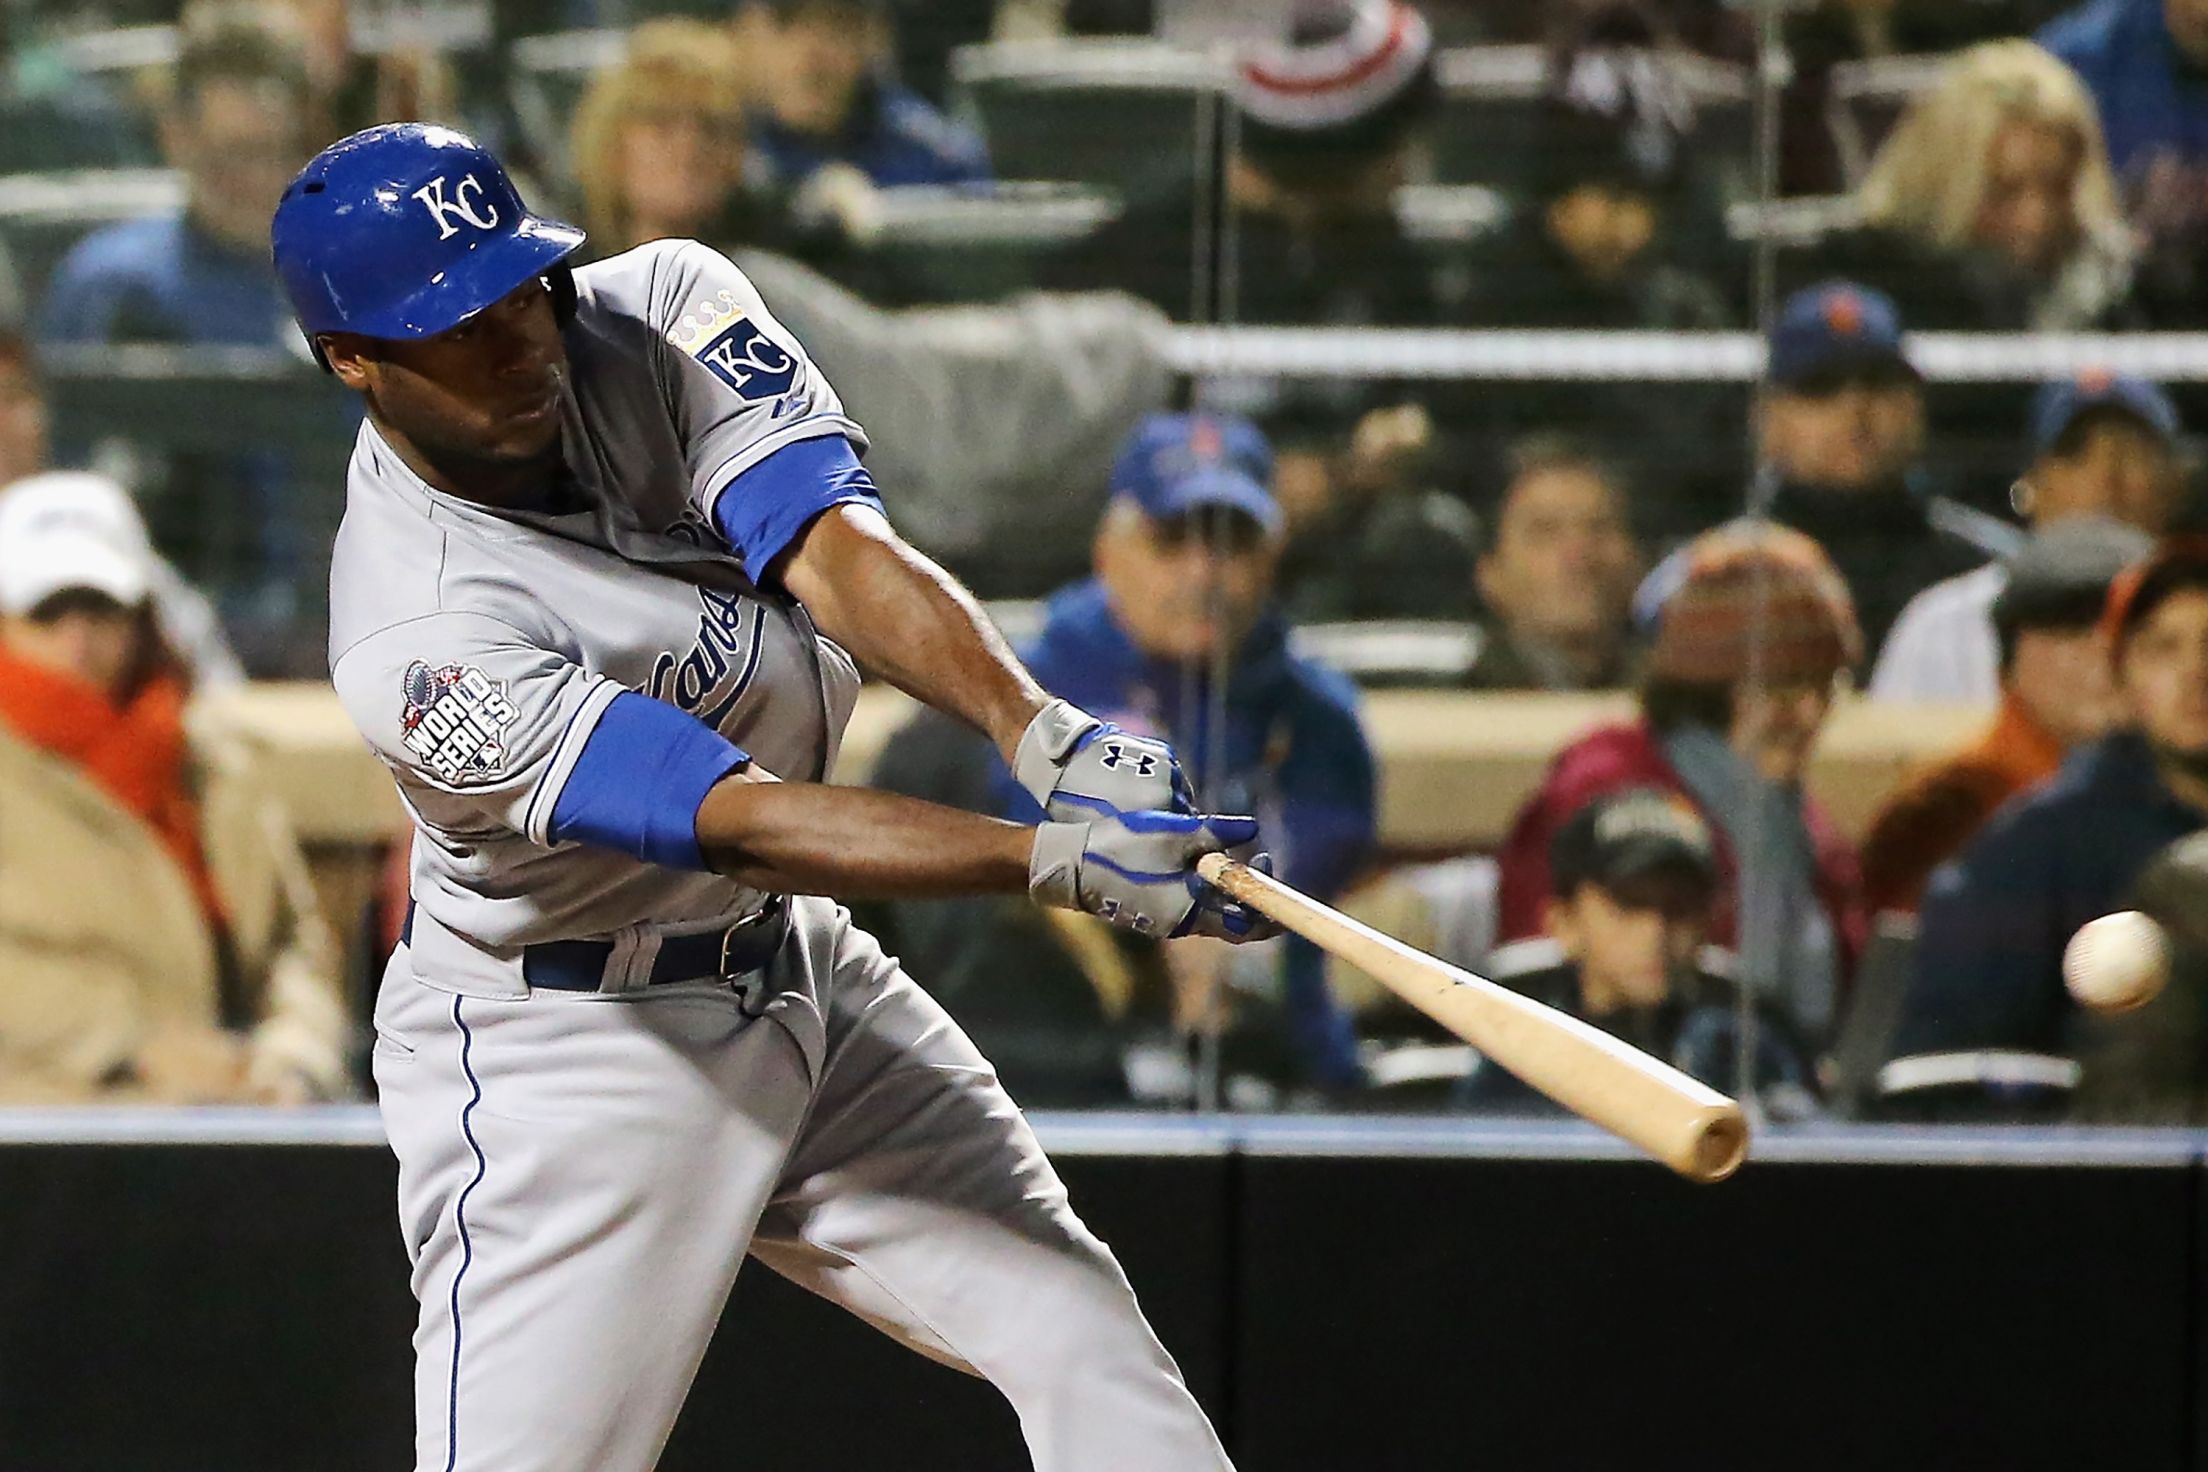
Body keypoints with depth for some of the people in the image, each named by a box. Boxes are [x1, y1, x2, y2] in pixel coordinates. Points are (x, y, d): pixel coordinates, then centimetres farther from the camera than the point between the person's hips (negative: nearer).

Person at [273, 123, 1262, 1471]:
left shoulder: (662, 310, -11)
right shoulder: (422, 650, -28)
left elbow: (832, 554, -23)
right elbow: (743, 828, -33)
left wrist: (1043, 733, -40)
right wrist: (1065, 860, -42)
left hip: (801, 974, 7)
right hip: (565, 1049, -7)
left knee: (1081, 1338, 1)